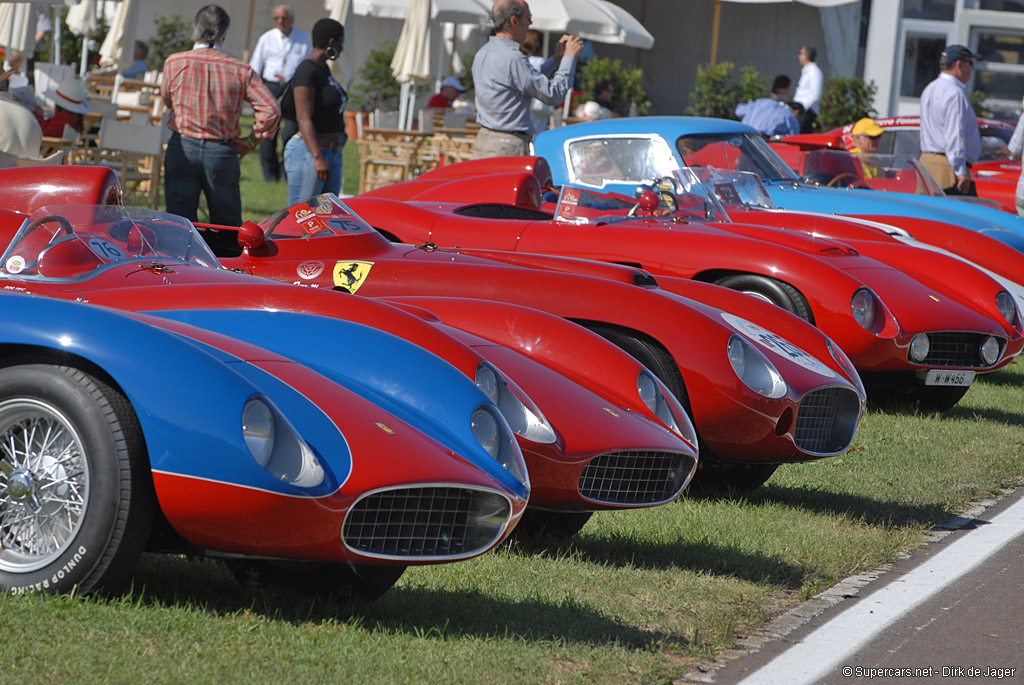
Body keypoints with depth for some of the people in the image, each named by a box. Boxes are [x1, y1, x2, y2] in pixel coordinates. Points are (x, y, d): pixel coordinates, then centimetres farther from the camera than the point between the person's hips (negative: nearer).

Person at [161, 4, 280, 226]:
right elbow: (271, 109, -9)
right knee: (228, 225, 9)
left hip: (182, 149, 0)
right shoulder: (240, 70, -4)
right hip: (222, 153, 0)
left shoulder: (174, 63, -4)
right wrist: (251, 141, 3)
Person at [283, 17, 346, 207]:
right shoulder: (307, 71, -15)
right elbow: (303, 118, -22)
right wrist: (318, 158, -28)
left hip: (332, 154, 10)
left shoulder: (323, 69, 15)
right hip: (308, 154, -10)